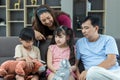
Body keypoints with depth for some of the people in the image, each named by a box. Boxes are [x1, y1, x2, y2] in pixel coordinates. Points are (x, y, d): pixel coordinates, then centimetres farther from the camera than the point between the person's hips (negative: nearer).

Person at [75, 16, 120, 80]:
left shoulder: (108, 39, 9)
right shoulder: (80, 42, 17)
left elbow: (112, 61, -5)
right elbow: (75, 63, 15)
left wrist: (89, 71, -14)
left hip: (114, 72, -2)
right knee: (92, 72, -33)